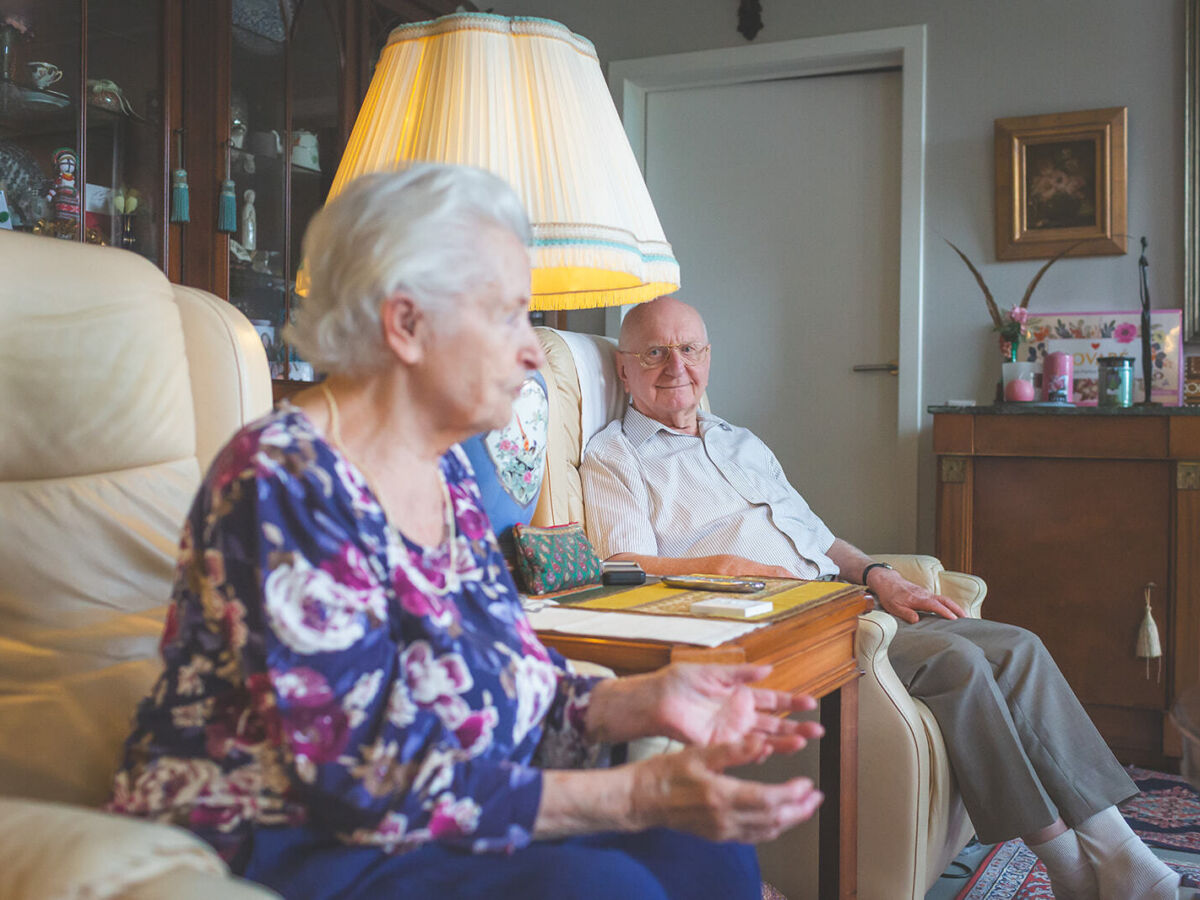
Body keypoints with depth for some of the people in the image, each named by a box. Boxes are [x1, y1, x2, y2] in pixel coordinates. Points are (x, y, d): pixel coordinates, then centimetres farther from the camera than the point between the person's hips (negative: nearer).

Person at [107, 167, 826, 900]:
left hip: (432, 828, 8)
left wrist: (649, 702, -8)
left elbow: (510, 689, 10)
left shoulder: (444, 470, 5)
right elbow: (371, 781, -26)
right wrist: (642, 796, -27)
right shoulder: (285, 482, -22)